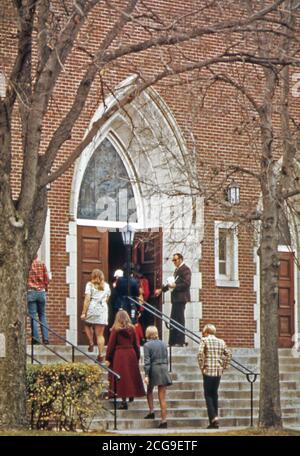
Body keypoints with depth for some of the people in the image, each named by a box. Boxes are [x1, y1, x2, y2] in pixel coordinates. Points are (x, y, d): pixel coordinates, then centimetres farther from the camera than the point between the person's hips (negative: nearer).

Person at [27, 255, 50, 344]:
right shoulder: (42, 264, 3)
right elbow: (47, 278, 3)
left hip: (31, 291, -2)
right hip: (41, 291, 2)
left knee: (33, 316, 0)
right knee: (42, 315, 10)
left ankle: (36, 339, -4)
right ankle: (45, 338, 2)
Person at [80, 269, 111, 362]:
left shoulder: (90, 285, 0)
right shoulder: (106, 286, 12)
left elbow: (87, 299, -7)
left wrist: (84, 312, -7)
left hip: (92, 309, -3)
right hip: (103, 309, 3)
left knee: (87, 325, 26)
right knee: (100, 334, 3)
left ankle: (91, 343, 10)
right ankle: (101, 355, -1)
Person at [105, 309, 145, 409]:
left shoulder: (115, 329, -6)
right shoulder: (132, 329, 4)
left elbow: (111, 345, -6)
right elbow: (135, 344, 7)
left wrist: (108, 359, -2)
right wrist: (137, 357, 15)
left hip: (119, 355, -3)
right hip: (131, 354, 3)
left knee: (122, 378, -1)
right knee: (132, 375, 17)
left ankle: (124, 400, -3)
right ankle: (132, 394, 23)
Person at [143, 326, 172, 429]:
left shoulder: (147, 345, -6)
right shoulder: (163, 344, 8)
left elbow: (147, 361, -11)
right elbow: (166, 359, 12)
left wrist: (146, 375, -12)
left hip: (153, 370, -3)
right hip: (164, 369, 3)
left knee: (149, 391, 24)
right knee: (162, 397, 2)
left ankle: (151, 411, 15)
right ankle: (164, 420, -1)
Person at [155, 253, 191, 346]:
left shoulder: (185, 269, -9)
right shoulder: (177, 270, 19)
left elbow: (186, 284, -18)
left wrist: (175, 286, -20)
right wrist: (161, 290, 27)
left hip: (181, 298, -10)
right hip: (175, 298, 10)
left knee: (180, 320, -8)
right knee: (173, 320, 10)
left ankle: (180, 342, -6)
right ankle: (172, 342, 14)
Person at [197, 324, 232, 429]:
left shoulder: (204, 340, -5)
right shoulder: (221, 342, 11)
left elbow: (200, 353, -18)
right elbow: (228, 354, 9)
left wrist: (202, 367, -9)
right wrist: (224, 366, 12)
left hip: (208, 372, -5)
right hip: (218, 372, 5)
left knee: (208, 395, 1)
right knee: (214, 394, 12)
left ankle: (213, 417, -16)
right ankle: (214, 422, 12)